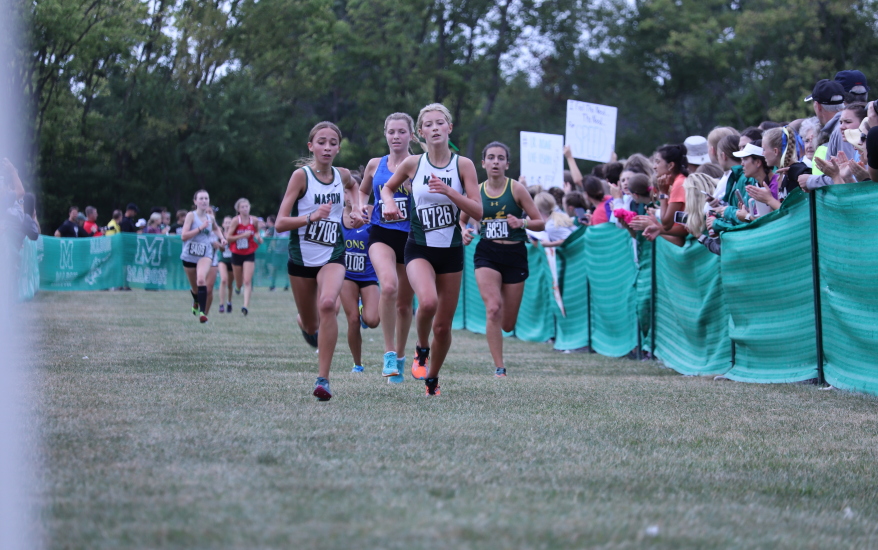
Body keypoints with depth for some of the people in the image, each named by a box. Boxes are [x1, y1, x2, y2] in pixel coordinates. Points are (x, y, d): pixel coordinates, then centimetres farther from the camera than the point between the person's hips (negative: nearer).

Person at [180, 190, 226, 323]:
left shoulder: (210, 217, 5)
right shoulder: (191, 216, -7)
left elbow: (216, 228, 30)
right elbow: (184, 236, -18)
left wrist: (221, 238, 12)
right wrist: (201, 228, -22)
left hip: (206, 254, 1)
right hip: (190, 255, -1)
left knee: (201, 280, -28)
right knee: (195, 288, 14)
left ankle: (204, 312, -28)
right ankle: (196, 302, 50)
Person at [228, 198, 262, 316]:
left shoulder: (254, 221, -3)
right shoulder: (236, 220, -9)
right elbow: (229, 237, -10)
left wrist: (258, 237, -6)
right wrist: (243, 235, -21)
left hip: (249, 254, 0)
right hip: (237, 254, 0)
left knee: (247, 281, -14)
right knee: (239, 283, 12)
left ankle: (246, 306, -18)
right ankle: (238, 287, 50)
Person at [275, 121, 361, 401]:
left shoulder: (343, 176, 0)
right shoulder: (301, 175, -11)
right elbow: (280, 223, -15)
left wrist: (356, 208, 11)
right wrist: (311, 216, -29)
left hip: (332, 255, 1)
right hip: (302, 257, -1)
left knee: (327, 304, -28)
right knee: (310, 325, 11)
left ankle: (323, 379, -26)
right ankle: (305, 324, 53)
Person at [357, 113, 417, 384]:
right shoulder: (375, 165, 8)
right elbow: (363, 191, 25)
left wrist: (411, 186, -21)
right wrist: (362, 207, 5)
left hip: (411, 236, 0)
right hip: (381, 235, 0)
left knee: (404, 303, 10)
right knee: (388, 286, -28)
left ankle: (400, 358, 30)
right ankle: (389, 353, -19)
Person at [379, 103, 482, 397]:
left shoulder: (463, 165, -3)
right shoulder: (413, 164, -1)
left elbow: (478, 212, -8)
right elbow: (387, 187, 19)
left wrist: (448, 191, -20)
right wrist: (389, 203, -3)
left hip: (451, 250, 1)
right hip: (419, 248, -1)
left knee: (443, 325, 5)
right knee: (428, 302, -31)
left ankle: (432, 378, 29)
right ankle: (421, 350, -1)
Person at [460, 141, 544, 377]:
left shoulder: (516, 189, -4)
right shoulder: (476, 191, 2)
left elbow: (540, 223, -3)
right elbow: (461, 219, 18)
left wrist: (522, 222, -23)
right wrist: (464, 231, -5)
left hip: (515, 254, 0)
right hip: (487, 254, 0)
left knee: (507, 324, 5)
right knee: (493, 309, -22)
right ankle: (499, 367, -15)